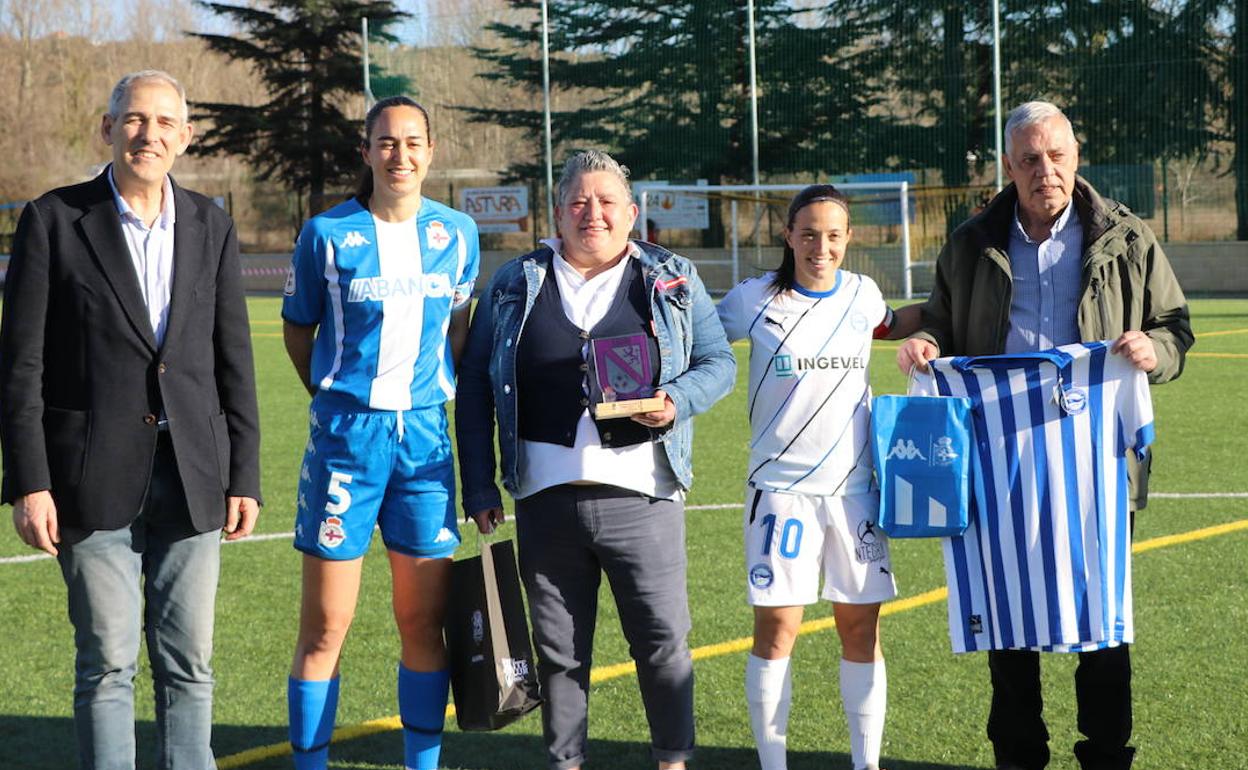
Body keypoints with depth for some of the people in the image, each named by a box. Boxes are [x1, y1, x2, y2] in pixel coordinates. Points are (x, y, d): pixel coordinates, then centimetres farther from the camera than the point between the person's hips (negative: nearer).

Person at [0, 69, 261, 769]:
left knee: (189, 659, 7)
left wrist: (245, 477, 6)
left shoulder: (211, 226, 8)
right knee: (107, 662, 0)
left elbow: (234, 362, 11)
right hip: (94, 476, -3)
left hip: (192, 475, 3)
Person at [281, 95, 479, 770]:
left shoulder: (457, 234, 6)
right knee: (325, 626, -2)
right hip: (347, 432, -3)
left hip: (426, 435, 3)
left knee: (424, 623, 6)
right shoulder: (327, 233, -3)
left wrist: (439, 399, 13)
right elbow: (298, 331, 10)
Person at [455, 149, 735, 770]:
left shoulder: (673, 282, 9)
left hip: (640, 493, -1)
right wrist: (479, 488, 4)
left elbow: (718, 362, 10)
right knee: (558, 648, 8)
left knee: (663, 638, 0)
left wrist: (677, 400, -12)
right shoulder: (515, 286, 10)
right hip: (547, 497, 1)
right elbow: (475, 390, 10)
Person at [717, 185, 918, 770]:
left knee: (860, 628, 4)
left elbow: (888, 326, 28)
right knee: (776, 628, -4)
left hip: (854, 485, 3)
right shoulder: (755, 299, -4)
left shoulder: (861, 294, 6)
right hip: (781, 485, -3)